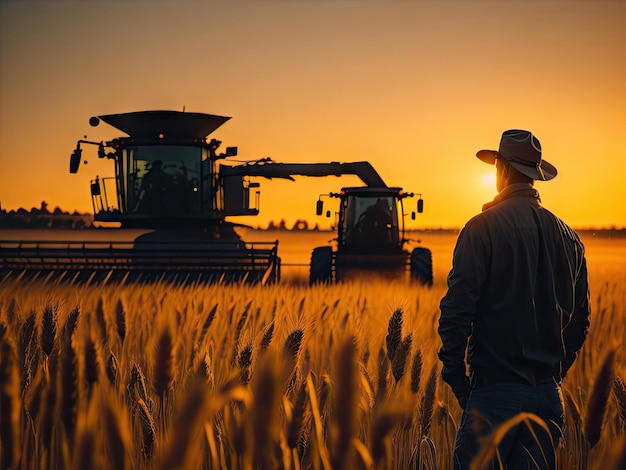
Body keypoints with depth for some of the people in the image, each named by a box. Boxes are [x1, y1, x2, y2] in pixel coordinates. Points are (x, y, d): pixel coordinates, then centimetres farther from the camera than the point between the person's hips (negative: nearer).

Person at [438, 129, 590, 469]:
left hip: (496, 390, -6)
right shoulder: (568, 236, 10)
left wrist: (454, 374, -5)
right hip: (548, 394, 6)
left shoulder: (483, 227, -9)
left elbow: (457, 307, -14)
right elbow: (580, 319, 14)